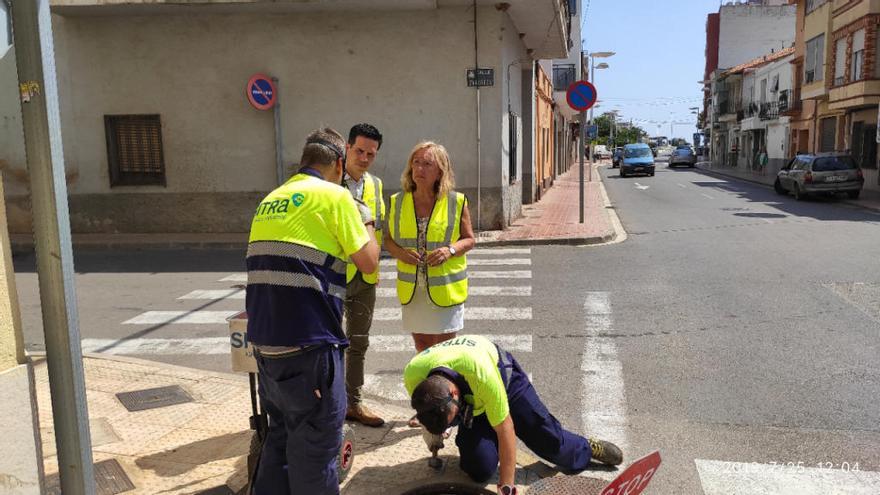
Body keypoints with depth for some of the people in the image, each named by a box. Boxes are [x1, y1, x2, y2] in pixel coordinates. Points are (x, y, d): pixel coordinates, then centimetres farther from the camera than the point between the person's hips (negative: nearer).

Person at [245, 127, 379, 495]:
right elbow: (368, 262, -5)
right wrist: (367, 223, 13)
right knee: (315, 444, 5)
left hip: (264, 340, 8)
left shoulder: (270, 200, 15)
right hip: (307, 344, -8)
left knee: (281, 434, 22)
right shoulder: (334, 195, -7)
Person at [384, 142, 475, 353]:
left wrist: (450, 250, -18)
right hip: (411, 288, 3)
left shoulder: (456, 202, -5)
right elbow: (388, 239, 11)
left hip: (445, 287, -3)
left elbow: (469, 239, 3)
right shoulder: (398, 202, 2)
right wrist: (400, 252, -11)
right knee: (421, 344, 14)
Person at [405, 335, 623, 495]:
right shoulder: (412, 376, -35)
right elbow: (427, 409, -8)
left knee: (543, 432, 0)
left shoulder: (481, 372, -46)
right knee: (481, 470, -9)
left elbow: (505, 430, -35)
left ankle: (587, 448, 29)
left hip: (503, 375, -2)